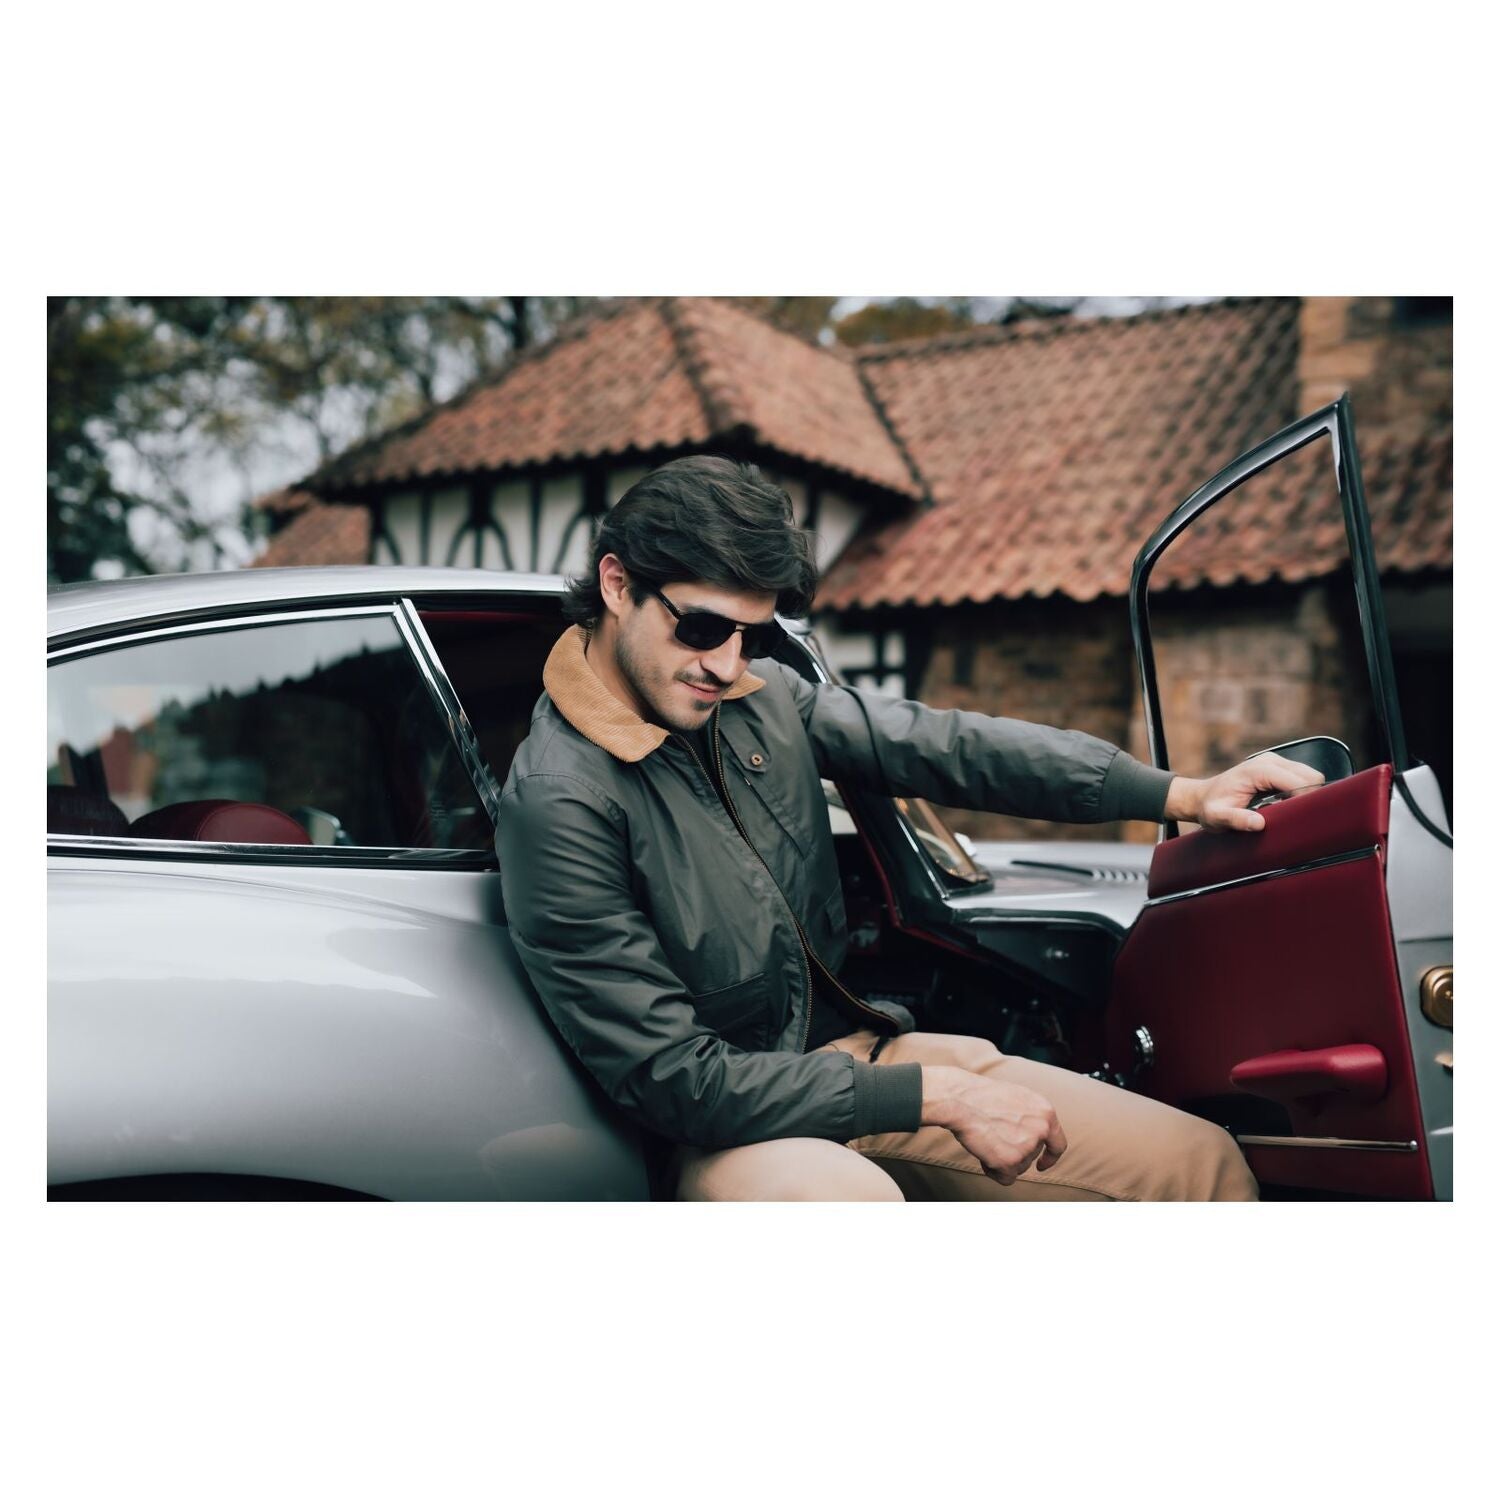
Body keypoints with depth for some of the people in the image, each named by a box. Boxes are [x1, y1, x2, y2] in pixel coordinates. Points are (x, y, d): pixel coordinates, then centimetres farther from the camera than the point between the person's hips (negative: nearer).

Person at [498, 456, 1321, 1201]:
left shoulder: (757, 695, 0)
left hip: (863, 1053, 7)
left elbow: (942, 745, 8)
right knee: (841, 1197, -43)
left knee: (1204, 1162, -2)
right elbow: (674, 1081, -20)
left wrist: (1180, 793, 2)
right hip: (725, 1131, -7)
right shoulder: (560, 802, -20)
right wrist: (936, 1096, -19)